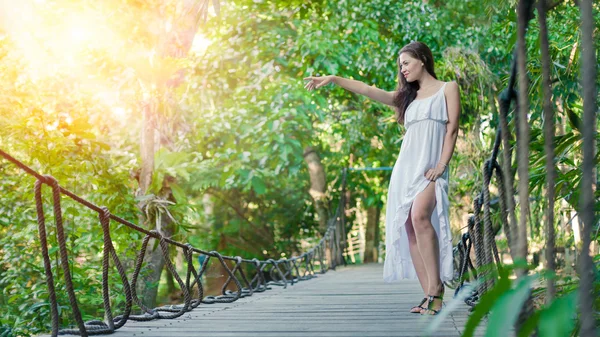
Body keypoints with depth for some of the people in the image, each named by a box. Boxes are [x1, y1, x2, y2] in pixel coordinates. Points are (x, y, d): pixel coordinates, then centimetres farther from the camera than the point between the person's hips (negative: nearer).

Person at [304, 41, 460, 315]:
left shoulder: (447, 89, 9)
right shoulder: (406, 96, 22)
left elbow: (452, 128, 0)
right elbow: (367, 90, 14)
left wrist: (441, 165, -12)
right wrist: (333, 79, 4)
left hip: (431, 168, -6)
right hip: (406, 166, 6)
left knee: (420, 216, -29)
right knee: (408, 228, -6)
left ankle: (436, 286, -26)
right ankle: (429, 295, -5)